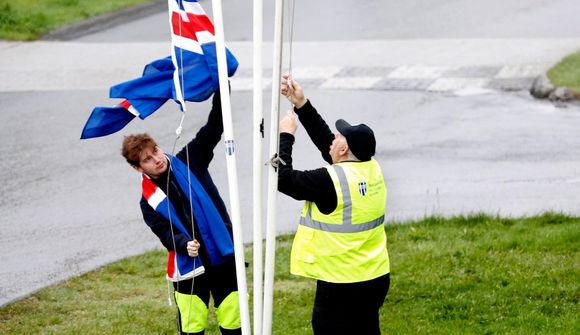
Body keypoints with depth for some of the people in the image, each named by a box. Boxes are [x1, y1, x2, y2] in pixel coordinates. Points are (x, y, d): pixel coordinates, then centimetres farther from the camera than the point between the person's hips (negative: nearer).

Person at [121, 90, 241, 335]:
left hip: (224, 257, 1)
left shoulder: (188, 162, 1)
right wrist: (184, 245, -30)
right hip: (189, 267, -1)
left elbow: (214, 127, -5)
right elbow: (165, 233, -8)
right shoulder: (149, 200, -1)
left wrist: (221, 88, -17)